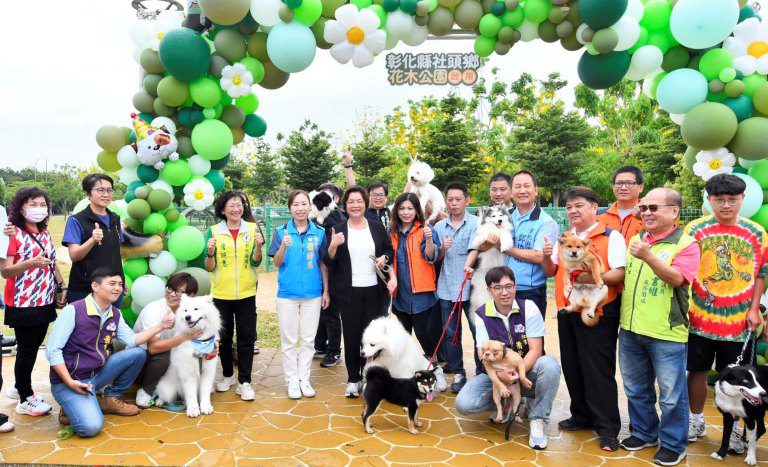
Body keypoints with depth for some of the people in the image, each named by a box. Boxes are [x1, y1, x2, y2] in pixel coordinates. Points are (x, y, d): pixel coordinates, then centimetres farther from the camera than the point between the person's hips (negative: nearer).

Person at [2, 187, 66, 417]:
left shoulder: (44, 233, 10)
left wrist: (61, 287, 14)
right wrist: (30, 263, -33)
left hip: (45, 302, 7)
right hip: (23, 304, -7)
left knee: (33, 348, 15)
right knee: (27, 351, 1)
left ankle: (20, 387, 32)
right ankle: (25, 400, 12)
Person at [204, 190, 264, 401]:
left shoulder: (253, 228, 0)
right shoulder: (213, 231, -1)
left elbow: (256, 262, -2)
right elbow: (209, 267, 0)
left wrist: (258, 246, -20)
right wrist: (211, 252, -20)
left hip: (246, 293, 0)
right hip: (221, 293, 0)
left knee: (246, 337, 1)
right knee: (224, 336, 12)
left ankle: (244, 382, 8)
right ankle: (227, 374, 31)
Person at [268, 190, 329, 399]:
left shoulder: (319, 232, 1)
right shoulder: (281, 232, -2)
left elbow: (323, 264, 6)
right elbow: (277, 263, -4)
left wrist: (326, 291, 4)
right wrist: (284, 247, -23)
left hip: (312, 294, 1)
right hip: (287, 294, -1)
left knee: (308, 339, 9)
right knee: (289, 340, 7)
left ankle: (304, 378, 21)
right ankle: (292, 380, 18)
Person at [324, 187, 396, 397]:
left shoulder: (377, 228, 7)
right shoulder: (338, 230, 2)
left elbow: (390, 250, 15)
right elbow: (329, 261, -1)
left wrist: (385, 258, -7)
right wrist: (333, 246, -20)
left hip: (374, 289, 2)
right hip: (349, 291, -1)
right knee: (351, 334, 2)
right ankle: (353, 379, 14)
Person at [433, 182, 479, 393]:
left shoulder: (476, 223, -1)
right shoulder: (439, 226, 9)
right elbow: (434, 258, 7)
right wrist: (442, 249, -12)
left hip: (471, 287, -3)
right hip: (447, 287, 3)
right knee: (450, 333, 10)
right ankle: (458, 373, 23)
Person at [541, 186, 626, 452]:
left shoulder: (611, 237, -6)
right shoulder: (563, 238, 14)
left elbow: (620, 273, -15)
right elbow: (552, 272, 18)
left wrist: (595, 278, -30)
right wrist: (546, 257, -2)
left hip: (598, 313, -6)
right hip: (567, 312, 7)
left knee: (598, 370, -3)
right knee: (572, 367, 14)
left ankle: (608, 427, 9)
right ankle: (582, 416, 29)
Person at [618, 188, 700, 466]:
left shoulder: (685, 243, -9)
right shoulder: (636, 240, 10)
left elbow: (676, 278, -23)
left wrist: (648, 256, -33)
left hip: (666, 332, -6)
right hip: (631, 329, 6)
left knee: (671, 394, 7)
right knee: (636, 389, 19)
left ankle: (673, 444, 24)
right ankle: (644, 433, 37)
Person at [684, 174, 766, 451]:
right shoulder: (695, 229, -4)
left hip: (738, 321, 1)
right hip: (699, 318, 0)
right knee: (697, 370, 11)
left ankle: (733, 428, 27)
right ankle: (697, 421, 29)